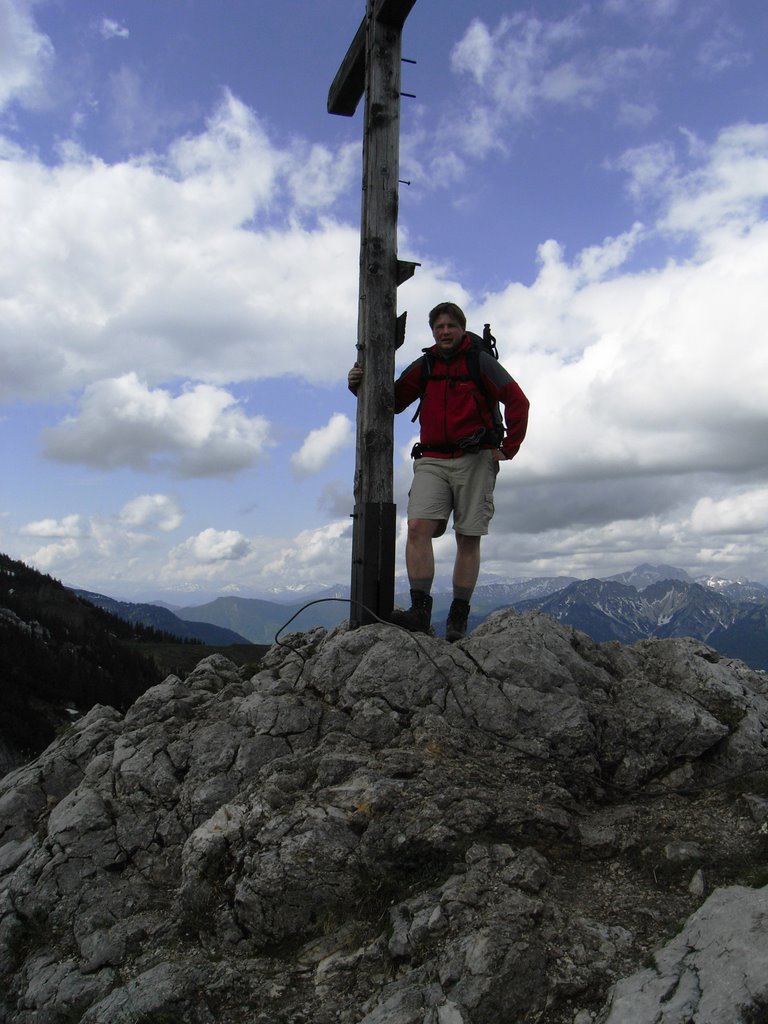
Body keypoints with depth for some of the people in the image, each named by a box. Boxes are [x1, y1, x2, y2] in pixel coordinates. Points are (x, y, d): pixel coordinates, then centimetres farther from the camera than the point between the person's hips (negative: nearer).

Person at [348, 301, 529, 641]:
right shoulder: (424, 366, 15)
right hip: (432, 460, 3)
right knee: (418, 527, -17)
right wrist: (360, 386, 0)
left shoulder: (481, 362, 5)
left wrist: (508, 447, -3)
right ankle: (420, 609, -20)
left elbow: (517, 402, 2)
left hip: (475, 460, -3)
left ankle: (458, 619, 4)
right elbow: (392, 401, 17)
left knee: (468, 537, -1)